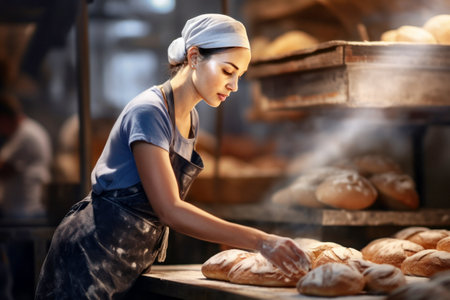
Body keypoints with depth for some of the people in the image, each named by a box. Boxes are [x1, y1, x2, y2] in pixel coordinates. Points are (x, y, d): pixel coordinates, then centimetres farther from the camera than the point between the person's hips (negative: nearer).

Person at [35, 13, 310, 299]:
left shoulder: (191, 119, 9)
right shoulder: (149, 112, -19)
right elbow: (169, 210, -26)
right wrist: (259, 241, -30)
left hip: (130, 264, 9)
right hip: (92, 256, -8)